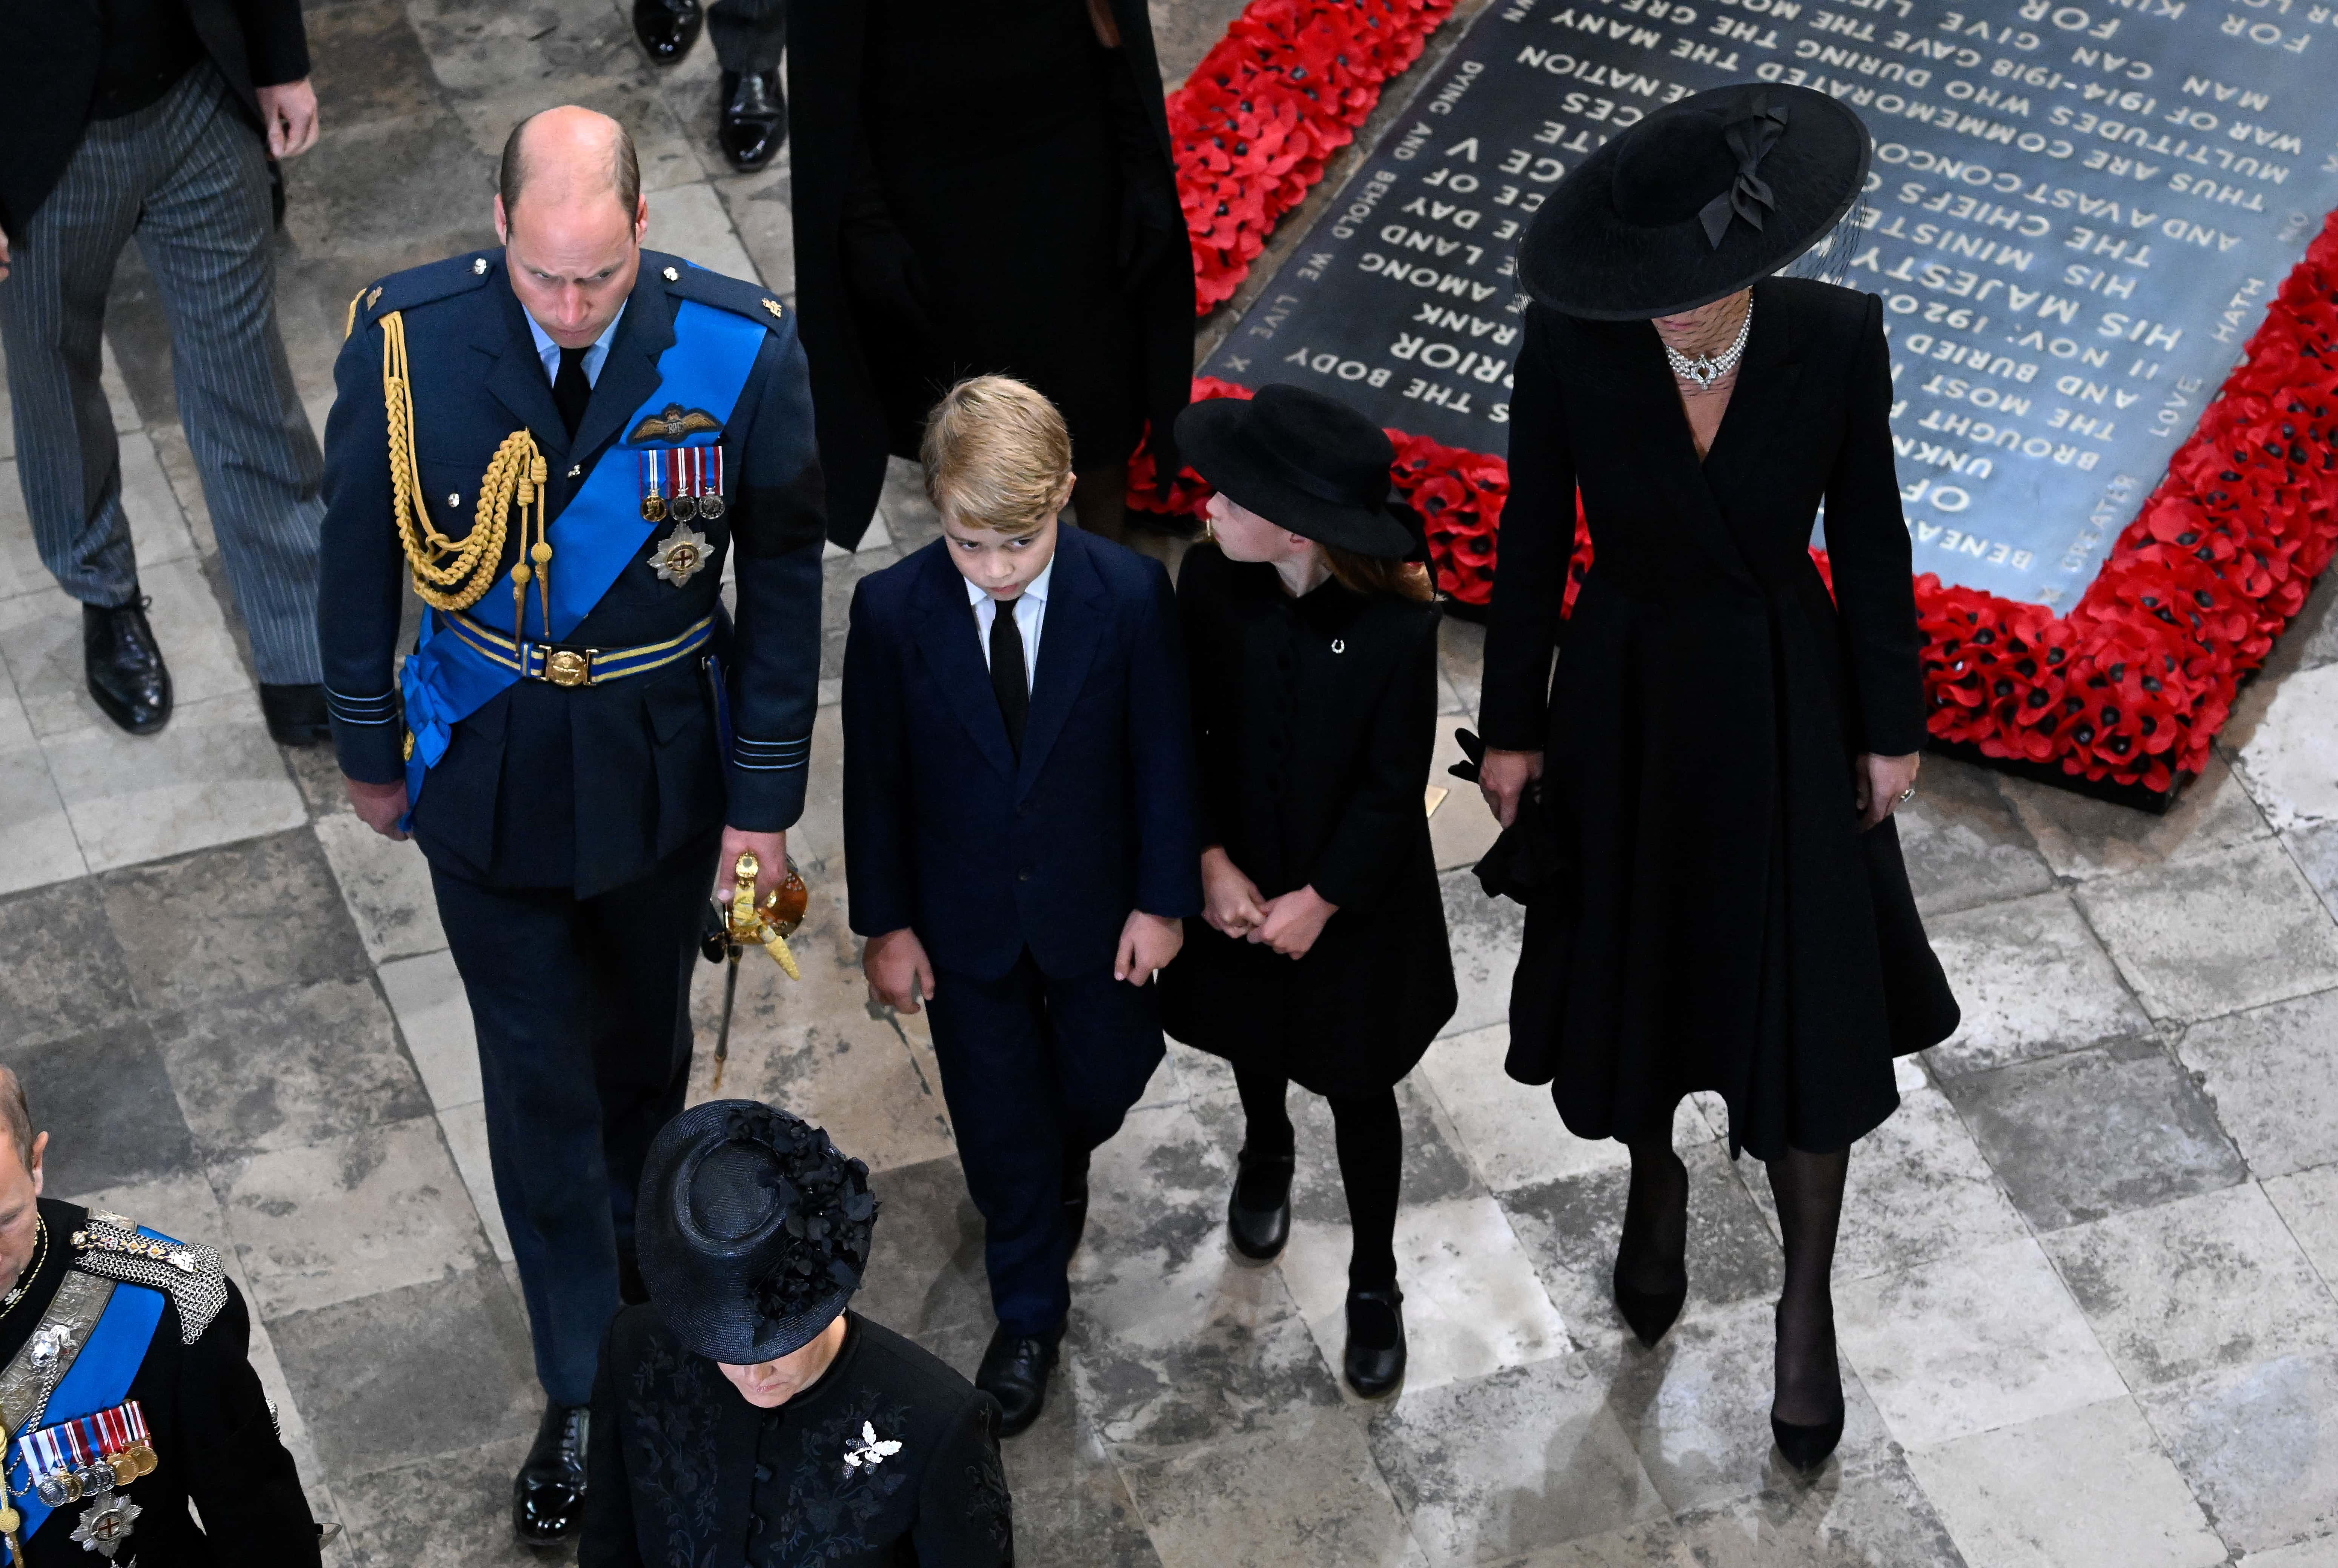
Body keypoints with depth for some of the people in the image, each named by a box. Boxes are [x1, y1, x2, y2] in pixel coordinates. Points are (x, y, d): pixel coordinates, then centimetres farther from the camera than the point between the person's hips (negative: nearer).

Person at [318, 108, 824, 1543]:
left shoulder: (741, 350, -22)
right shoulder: (406, 342, -22)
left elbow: (784, 582, -9)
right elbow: (361, 552, -5)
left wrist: (765, 800, -5)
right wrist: (369, 748, 5)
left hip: (664, 762, 1)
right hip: (485, 765, 0)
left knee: (644, 1033, 24)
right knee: (537, 1076, 9)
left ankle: (629, 1224, 56)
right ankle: (586, 1395, 25)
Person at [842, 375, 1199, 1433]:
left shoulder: (1131, 596, -22)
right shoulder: (893, 611, -21)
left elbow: (1162, 755, -9)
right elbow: (875, 779, -9)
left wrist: (1163, 899, -4)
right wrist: (885, 923, -3)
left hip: (1093, 904, 0)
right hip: (966, 919, 0)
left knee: (1104, 1079, 21)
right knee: (998, 1118, 15)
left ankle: (1060, 1162, 59)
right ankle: (1029, 1314, 38)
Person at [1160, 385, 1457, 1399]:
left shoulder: (1396, 624, -29)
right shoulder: (1210, 581, -20)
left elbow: (1395, 789, -18)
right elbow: (1188, 733, -8)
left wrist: (1319, 902, -15)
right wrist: (1215, 863, -14)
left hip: (1354, 896, -3)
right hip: (1239, 880, 3)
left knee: (1359, 1092, 13)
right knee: (1253, 1039, 29)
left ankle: (1374, 1284, 35)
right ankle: (1265, 1153, 63)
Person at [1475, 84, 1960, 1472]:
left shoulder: (1837, 339, -21)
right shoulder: (1570, 341, -21)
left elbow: (1869, 539, -7)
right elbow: (1534, 540, -7)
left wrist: (1891, 726, 1)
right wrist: (1514, 727, 0)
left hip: (1784, 704, 0)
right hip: (1625, 697, 1)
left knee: (1805, 1009, 7)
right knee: (1636, 974, 20)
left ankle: (1809, 1301, 29)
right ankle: (1656, 1184, 52)